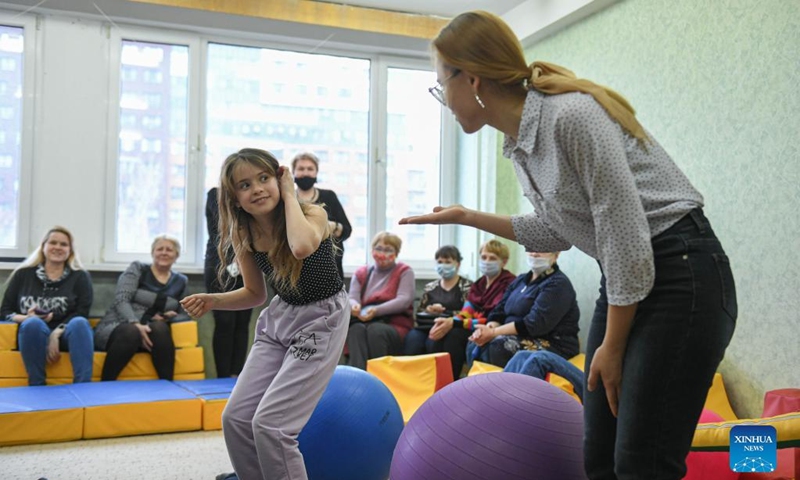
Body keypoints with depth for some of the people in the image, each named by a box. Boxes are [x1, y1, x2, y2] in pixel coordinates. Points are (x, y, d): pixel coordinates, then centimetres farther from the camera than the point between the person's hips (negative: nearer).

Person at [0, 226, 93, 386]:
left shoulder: (80, 277, 10)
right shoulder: (23, 274, 14)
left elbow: (81, 313, -3)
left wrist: (56, 334, -19)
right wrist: (25, 318, -11)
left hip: (66, 336, 0)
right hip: (34, 335, 0)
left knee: (79, 323, -34)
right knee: (33, 323, -34)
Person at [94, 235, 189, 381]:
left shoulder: (180, 281, 14)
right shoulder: (137, 269, 3)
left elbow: (185, 314, 16)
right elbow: (121, 300, -10)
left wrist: (170, 317, -8)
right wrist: (136, 324, -28)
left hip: (152, 333, 2)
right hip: (116, 327, -2)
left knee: (160, 327, -35)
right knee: (131, 332, -40)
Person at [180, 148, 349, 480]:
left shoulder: (313, 214, -19)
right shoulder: (243, 235, -5)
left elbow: (303, 247, -45)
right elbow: (256, 294, 9)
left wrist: (289, 195, -29)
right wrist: (211, 301, -9)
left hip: (320, 321, -6)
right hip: (279, 318, 6)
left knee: (269, 423, -14)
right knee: (235, 418, 3)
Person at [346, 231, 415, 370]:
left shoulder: (404, 272, 8)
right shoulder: (361, 273, 19)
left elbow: (405, 300, -8)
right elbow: (352, 298, 7)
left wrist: (377, 310, -24)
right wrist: (354, 306, -22)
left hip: (395, 325, -2)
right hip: (364, 322, 3)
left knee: (375, 330, -37)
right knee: (356, 329, -34)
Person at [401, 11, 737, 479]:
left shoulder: (571, 115, -22)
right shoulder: (519, 143, 5)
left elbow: (627, 237, -21)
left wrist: (611, 347, -12)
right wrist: (468, 217, 16)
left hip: (683, 277, -9)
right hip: (627, 280, 9)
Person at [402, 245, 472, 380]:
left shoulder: (467, 286, 10)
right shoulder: (430, 287, 25)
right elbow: (419, 314, 24)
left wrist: (450, 321, -26)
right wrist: (429, 310, -1)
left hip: (455, 329, -4)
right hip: (429, 326, 4)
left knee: (434, 341, -39)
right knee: (412, 339, -33)